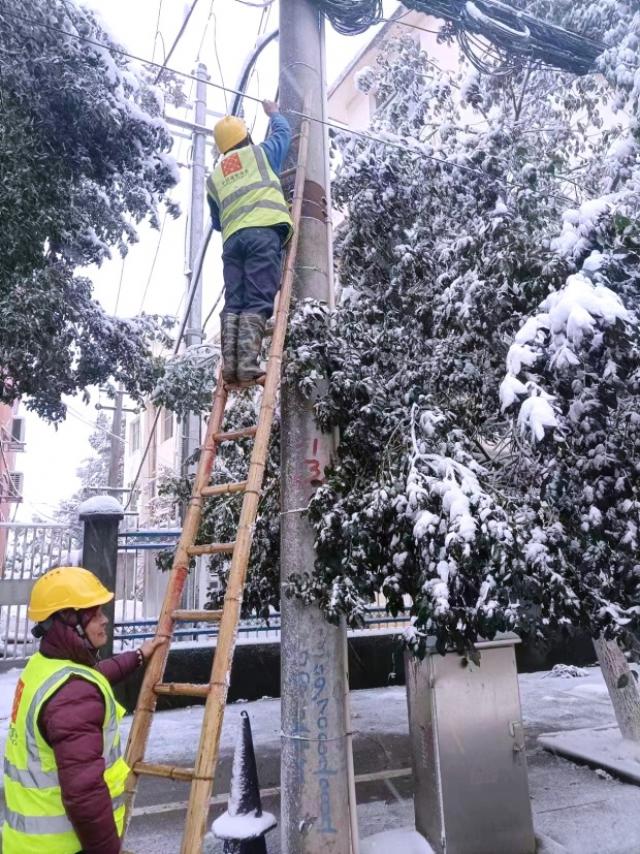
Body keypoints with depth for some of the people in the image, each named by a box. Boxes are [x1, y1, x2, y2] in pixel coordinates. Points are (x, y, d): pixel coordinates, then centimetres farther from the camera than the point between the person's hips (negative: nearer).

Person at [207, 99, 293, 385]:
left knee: (234, 303, -1)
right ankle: (247, 364, -25)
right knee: (258, 302, -13)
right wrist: (274, 112, 57)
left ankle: (230, 365, -14)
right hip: (264, 231, -4)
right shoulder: (260, 152, 20)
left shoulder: (214, 176, 28)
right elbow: (283, 132, 39)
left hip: (232, 238, 4)